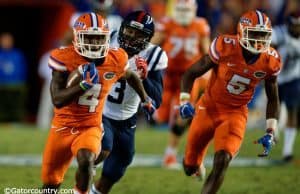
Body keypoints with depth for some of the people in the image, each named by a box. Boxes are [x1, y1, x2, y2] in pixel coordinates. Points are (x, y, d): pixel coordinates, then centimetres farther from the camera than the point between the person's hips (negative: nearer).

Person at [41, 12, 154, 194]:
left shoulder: (116, 60, -8)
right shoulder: (64, 58, -15)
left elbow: (131, 76, 17)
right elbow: (57, 100, -20)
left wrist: (145, 99, 31)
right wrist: (83, 85, -32)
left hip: (90, 127, 0)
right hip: (63, 126, 0)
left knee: (86, 161, -34)